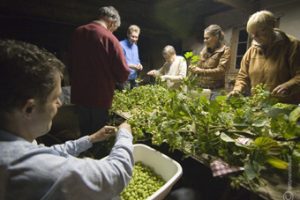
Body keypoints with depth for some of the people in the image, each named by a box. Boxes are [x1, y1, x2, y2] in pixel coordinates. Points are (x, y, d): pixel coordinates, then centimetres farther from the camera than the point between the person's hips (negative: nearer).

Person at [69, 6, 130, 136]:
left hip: (79, 93, 6)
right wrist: (112, 78, 6)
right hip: (100, 96, -6)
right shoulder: (109, 38, -16)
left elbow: (72, 62, 15)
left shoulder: (78, 32, 4)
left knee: (85, 132, 22)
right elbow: (123, 74, -16)